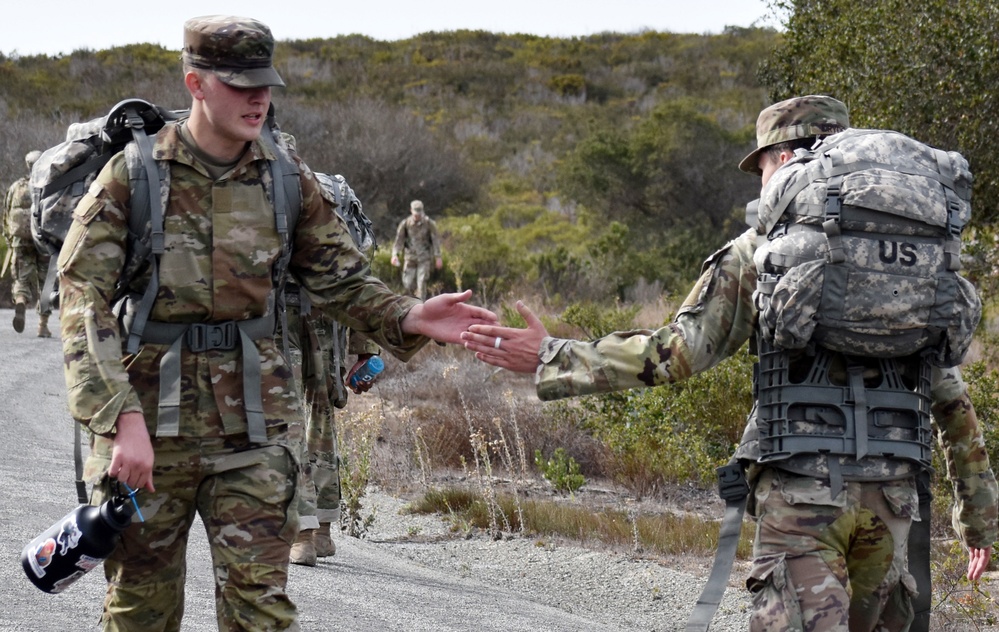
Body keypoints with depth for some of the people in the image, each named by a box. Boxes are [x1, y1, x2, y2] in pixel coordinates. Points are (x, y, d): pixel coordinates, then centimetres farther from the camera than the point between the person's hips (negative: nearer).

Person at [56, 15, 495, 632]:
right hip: (149, 411, -1)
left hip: (255, 416, 2)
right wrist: (121, 418, -23)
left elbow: (343, 280, 11)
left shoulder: (288, 179, 4)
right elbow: (85, 302, -12)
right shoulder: (133, 175, -7)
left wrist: (410, 316, -11)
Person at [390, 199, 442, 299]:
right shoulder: (405, 224, -3)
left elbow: (436, 240, -3)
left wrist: (438, 257, -7)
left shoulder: (429, 223, -7)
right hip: (410, 257, 2)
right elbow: (399, 240, -2)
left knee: (421, 283, -11)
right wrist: (395, 254, -15)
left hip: (424, 258, -2)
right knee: (408, 284, 1)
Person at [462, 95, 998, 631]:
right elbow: (952, 396, 13)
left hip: (802, 490, -4)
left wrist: (549, 360, 2)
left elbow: (675, 353, -5)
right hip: (890, 491, 4)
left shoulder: (763, 250, 1)